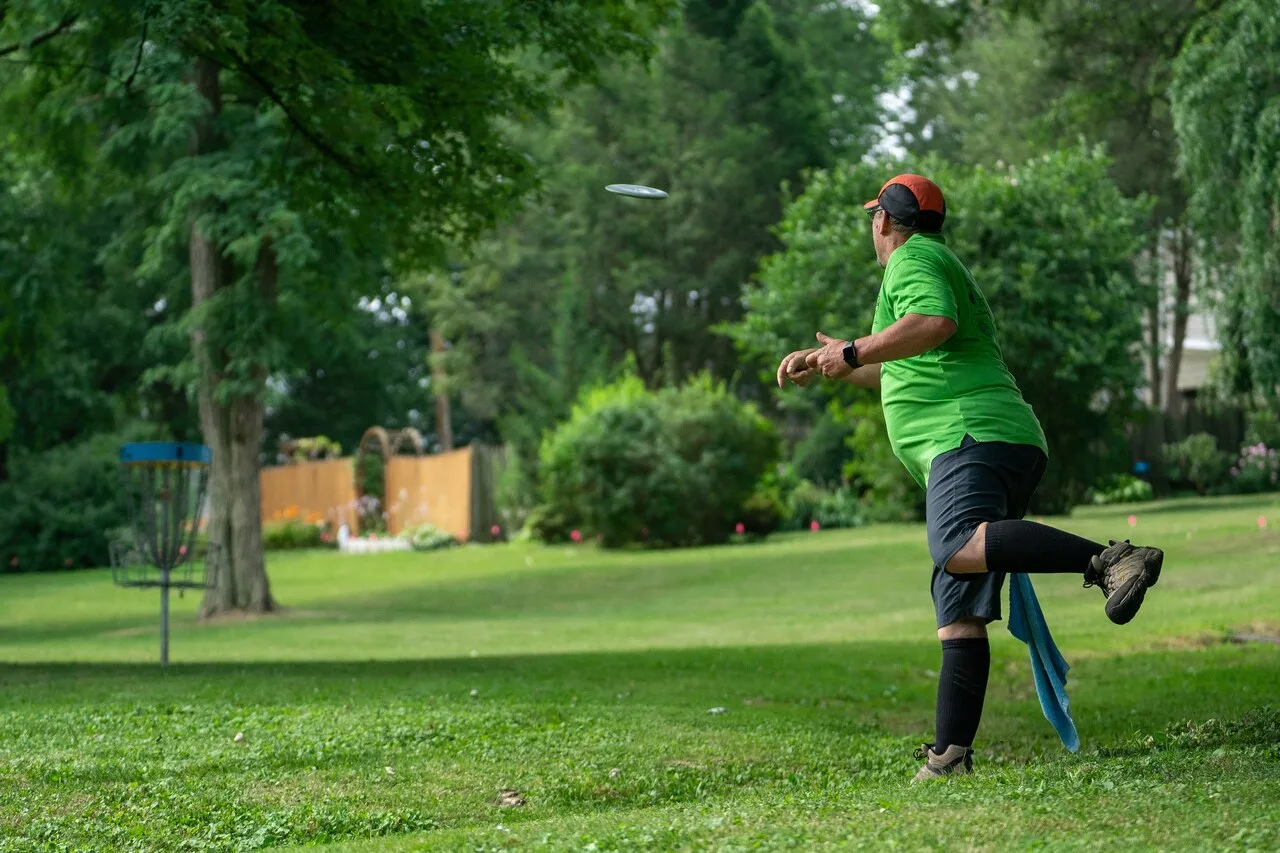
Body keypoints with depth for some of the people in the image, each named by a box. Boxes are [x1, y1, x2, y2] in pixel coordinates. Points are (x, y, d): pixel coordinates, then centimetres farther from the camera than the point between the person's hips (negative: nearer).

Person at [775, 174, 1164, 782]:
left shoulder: (911, 259, 4)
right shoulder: (940, 266, 35)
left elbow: (936, 322, -20)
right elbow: (907, 372, 50)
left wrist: (855, 351, -10)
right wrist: (827, 367, 54)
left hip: (972, 435, -10)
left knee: (957, 548, -36)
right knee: (959, 612, 5)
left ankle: (1113, 561, -46)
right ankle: (950, 755, 1)